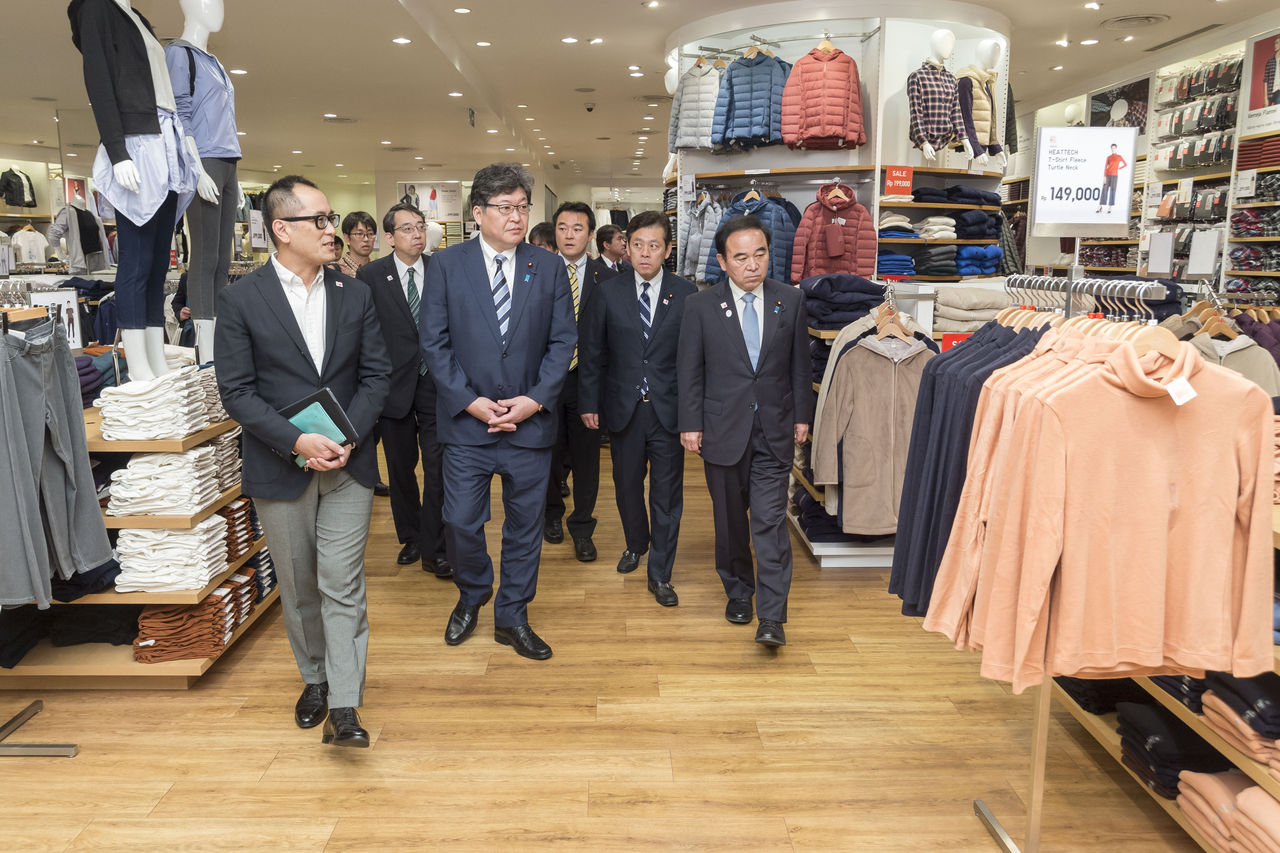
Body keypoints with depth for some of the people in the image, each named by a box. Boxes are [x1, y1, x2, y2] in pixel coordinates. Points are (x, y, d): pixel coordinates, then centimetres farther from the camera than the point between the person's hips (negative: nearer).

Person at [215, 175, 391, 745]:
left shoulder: (355, 295, 4)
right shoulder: (241, 300, -3)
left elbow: (376, 374, 2)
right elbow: (236, 391, -6)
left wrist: (348, 438, -11)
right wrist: (297, 442, -17)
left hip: (347, 462, 1)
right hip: (280, 465, 0)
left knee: (342, 585, -2)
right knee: (297, 586, 14)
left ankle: (344, 708, 3)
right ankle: (315, 678, 34)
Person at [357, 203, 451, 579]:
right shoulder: (370, 276, -2)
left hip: (435, 383, 0)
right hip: (394, 385, 0)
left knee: (438, 469, 0)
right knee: (401, 467, 14)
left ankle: (434, 549, 12)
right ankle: (410, 538, 33)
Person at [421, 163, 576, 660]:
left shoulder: (549, 268, 4)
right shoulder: (446, 265, 1)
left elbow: (563, 340, 2)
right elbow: (434, 343, -2)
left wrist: (537, 398, -10)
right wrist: (469, 400, -11)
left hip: (530, 420, 1)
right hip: (466, 420, -1)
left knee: (524, 526, 10)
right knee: (461, 523, 6)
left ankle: (512, 618, 28)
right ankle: (471, 597, 36)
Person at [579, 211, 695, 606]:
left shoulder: (686, 294, -2)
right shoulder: (609, 293, 1)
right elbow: (591, 353, 4)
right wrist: (588, 403, 2)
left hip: (668, 410, -1)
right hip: (623, 409, 1)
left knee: (667, 493, 4)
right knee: (627, 485, 15)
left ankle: (660, 575, 18)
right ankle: (636, 544, 42)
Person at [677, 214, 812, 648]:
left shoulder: (790, 300, 2)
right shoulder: (700, 306, -2)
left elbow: (800, 363, 9)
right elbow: (689, 370, 1)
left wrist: (802, 415, 8)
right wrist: (691, 424, -2)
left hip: (774, 431, 0)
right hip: (723, 429, 0)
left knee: (771, 521, -5)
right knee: (730, 520, 12)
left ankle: (771, 617, -1)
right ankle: (738, 592, 32)